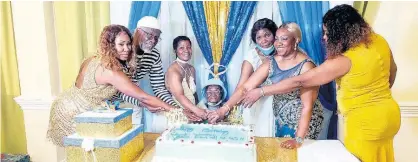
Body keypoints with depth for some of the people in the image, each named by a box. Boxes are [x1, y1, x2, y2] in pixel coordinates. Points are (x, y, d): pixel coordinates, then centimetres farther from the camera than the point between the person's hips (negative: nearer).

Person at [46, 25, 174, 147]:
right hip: (71, 115, -8)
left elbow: (123, 92, 0)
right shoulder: (110, 71, -30)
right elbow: (142, 96, -28)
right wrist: (172, 109, -21)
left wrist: (149, 106, -2)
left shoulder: (95, 60, -2)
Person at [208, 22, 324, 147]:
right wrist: (224, 108, -23)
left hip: (304, 123, -5)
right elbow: (245, 87, -12)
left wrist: (298, 139, -25)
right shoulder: (271, 63, -5)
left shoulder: (306, 66, -20)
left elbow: (307, 106, -21)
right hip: (281, 122, 5)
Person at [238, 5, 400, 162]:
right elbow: (392, 71, 15)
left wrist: (260, 91, -17)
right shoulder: (379, 41, -4)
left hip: (365, 122, -8)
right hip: (389, 114, 8)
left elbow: (299, 81, -25)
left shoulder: (343, 61, -27)